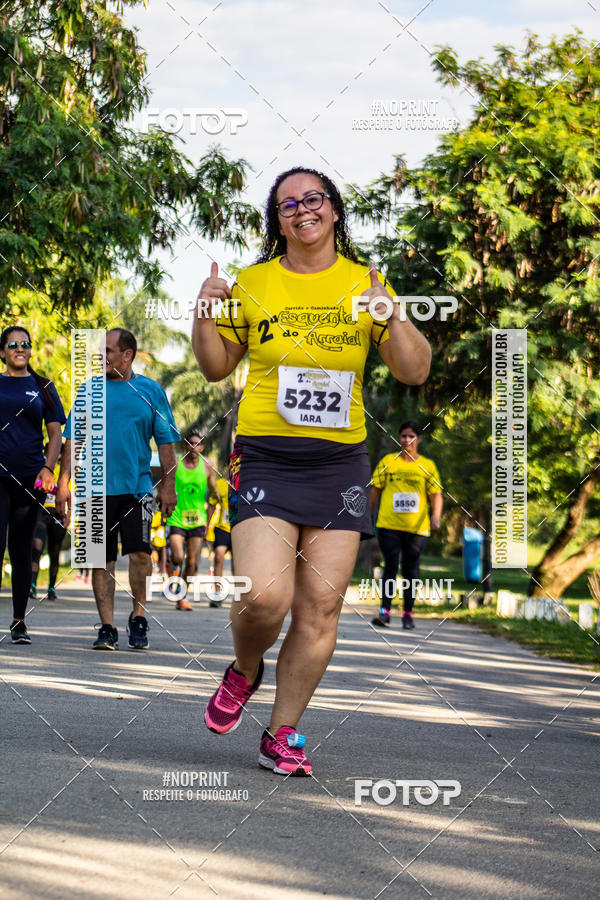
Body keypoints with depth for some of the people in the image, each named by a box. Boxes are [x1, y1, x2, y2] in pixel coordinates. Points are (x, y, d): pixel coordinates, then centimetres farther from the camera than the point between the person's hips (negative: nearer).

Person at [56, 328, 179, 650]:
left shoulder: (150, 391, 6)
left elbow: (166, 441, 8)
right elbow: (73, 439, 10)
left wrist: (168, 485, 3)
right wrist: (63, 483, 3)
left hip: (137, 487, -1)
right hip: (97, 487, 1)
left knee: (139, 552, -11)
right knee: (102, 560, 2)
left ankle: (139, 618, 7)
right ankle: (107, 627, 7)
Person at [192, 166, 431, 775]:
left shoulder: (364, 283, 8)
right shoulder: (253, 283, 6)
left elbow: (415, 372, 6)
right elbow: (216, 367, 14)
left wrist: (392, 318, -12)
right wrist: (205, 317, -4)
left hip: (340, 462, 2)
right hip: (265, 457, -2)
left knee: (320, 608, -1)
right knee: (264, 596, -18)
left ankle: (283, 734, 13)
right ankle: (244, 671, 16)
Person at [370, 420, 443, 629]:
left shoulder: (427, 465, 7)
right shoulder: (388, 461, 7)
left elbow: (436, 494, 3)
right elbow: (375, 489, 10)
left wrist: (436, 516, -13)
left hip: (417, 527, 1)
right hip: (388, 525, -1)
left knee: (410, 570, 6)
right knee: (390, 566, -7)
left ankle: (408, 613, 14)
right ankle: (385, 611, -7)